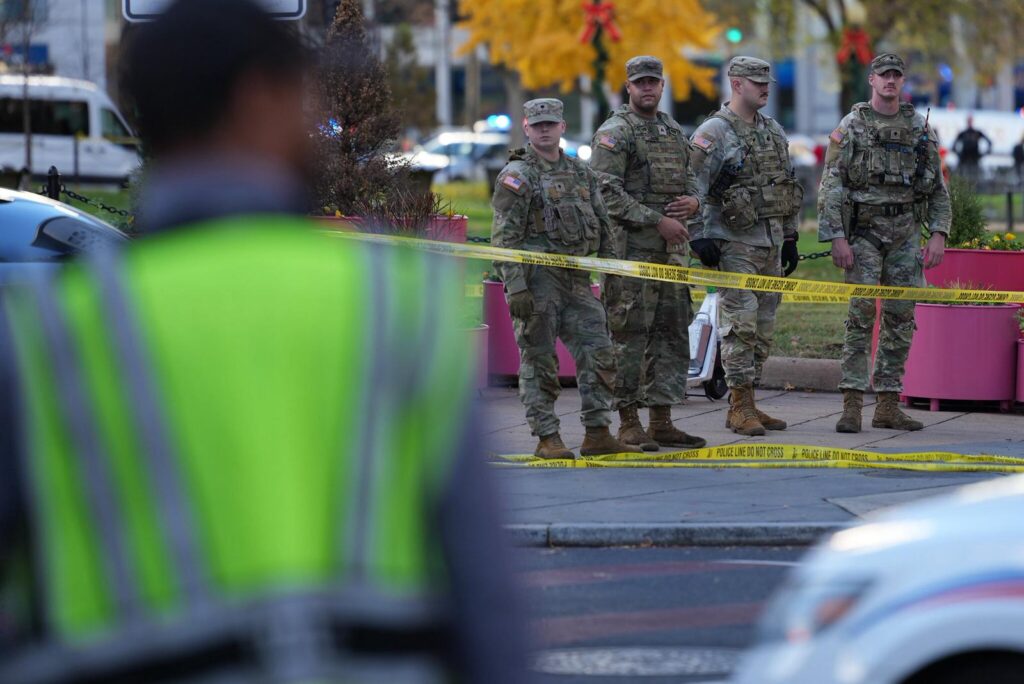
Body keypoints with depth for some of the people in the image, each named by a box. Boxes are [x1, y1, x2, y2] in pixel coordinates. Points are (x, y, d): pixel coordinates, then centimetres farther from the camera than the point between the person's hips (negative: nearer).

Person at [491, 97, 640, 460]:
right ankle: (547, 439, 4)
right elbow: (504, 237, -10)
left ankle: (598, 434, 7)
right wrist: (515, 287, -18)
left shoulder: (581, 173, 16)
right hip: (537, 278, -6)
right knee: (540, 362, -1)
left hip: (577, 279, 6)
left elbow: (603, 226, 21)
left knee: (598, 355, 2)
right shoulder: (517, 175, -4)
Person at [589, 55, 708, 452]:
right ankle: (628, 423, -2)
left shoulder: (674, 132, 18)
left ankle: (662, 421, 14)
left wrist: (694, 202, 0)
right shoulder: (614, 133, -6)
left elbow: (689, 180, 25)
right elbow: (606, 192, -14)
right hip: (631, 248, -8)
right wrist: (657, 220, -18)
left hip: (672, 251, 8)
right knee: (629, 334, -6)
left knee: (672, 332, 8)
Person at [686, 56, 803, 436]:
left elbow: (789, 188, 21)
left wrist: (790, 238, 18)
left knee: (762, 329, 8)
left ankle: (748, 403, 14)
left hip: (771, 243, 7)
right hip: (735, 244, -7)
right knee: (740, 326, -10)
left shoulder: (774, 131, 15)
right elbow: (692, 189, -12)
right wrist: (699, 238, -18)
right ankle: (740, 408, -7)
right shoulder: (713, 133, -8)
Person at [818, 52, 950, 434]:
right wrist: (836, 238, -13)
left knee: (900, 323, 4)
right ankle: (852, 406, -10)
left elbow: (938, 188, 11)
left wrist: (938, 234, 0)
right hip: (865, 232, -4)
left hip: (906, 235, 4)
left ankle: (888, 406, 10)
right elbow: (830, 187, -5)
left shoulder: (921, 129, 9)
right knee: (861, 318, -10)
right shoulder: (850, 128, -1)